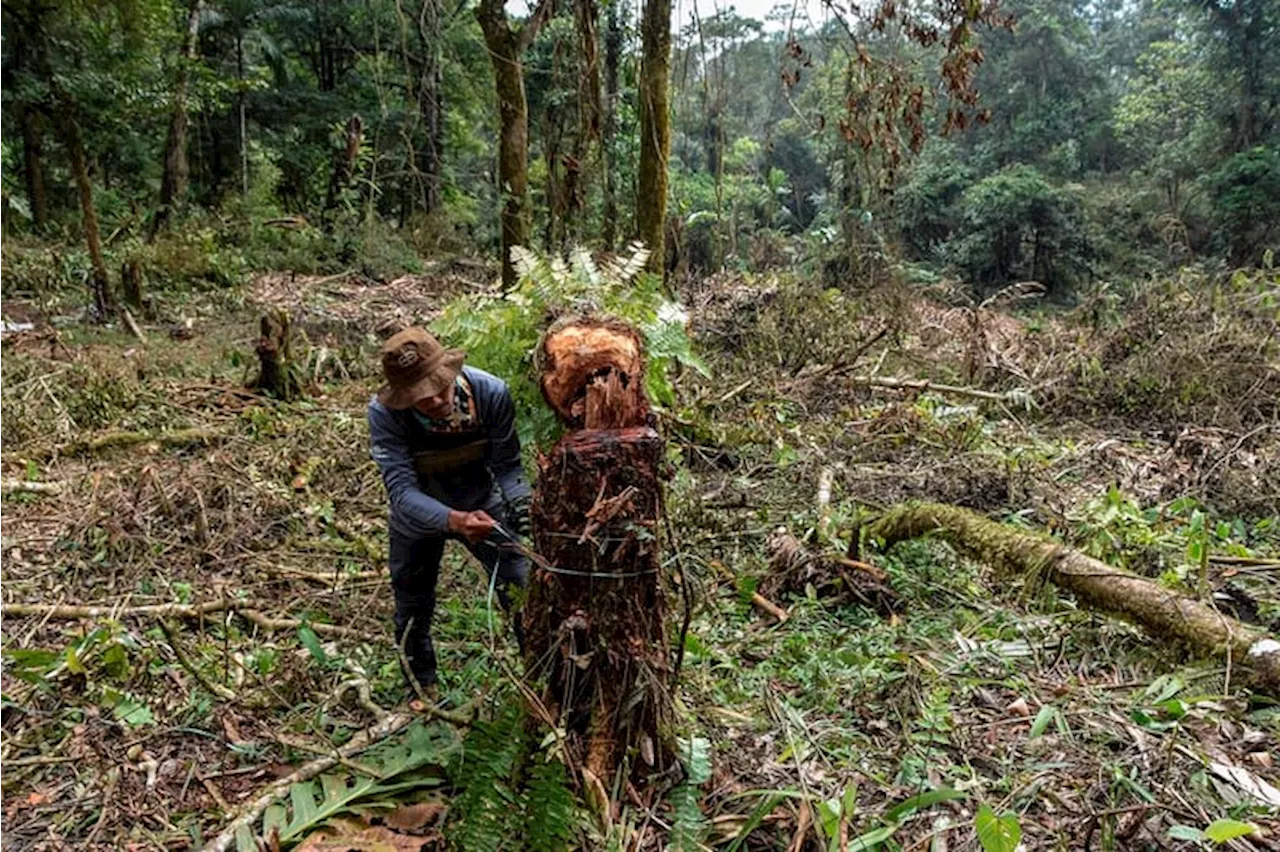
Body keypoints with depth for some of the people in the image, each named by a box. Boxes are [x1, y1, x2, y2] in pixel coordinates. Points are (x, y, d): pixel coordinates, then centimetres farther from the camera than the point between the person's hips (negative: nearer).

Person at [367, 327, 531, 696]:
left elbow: (507, 464, -18)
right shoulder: (384, 413, -32)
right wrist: (455, 520, -55)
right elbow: (402, 490, -38)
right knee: (413, 614, 16)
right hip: (419, 517, 0)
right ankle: (422, 694, 44)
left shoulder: (491, 393, -30)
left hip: (484, 506, 0)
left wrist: (519, 499, -39)